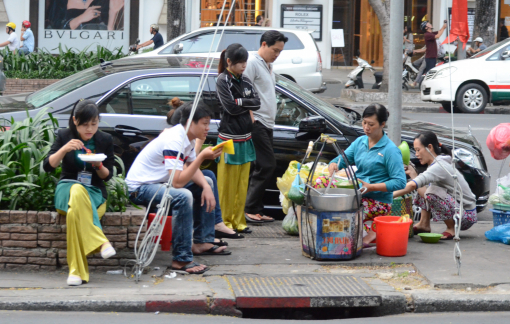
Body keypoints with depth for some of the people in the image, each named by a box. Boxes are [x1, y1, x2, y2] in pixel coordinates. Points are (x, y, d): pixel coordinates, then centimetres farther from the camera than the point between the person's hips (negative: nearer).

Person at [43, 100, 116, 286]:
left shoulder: (105, 140, 5)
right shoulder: (64, 136, 4)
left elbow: (107, 176, 7)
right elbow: (47, 166, -3)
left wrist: (99, 166, -15)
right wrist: (64, 149, -18)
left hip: (95, 193, 0)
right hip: (67, 188, 0)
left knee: (74, 213, -37)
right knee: (77, 191, -41)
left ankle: (77, 271, -39)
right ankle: (101, 242, -44)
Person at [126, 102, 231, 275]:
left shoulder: (187, 137, 3)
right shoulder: (174, 140, -27)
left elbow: (192, 170, 12)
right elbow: (177, 182, -33)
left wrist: (206, 186, -7)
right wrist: (202, 157, -31)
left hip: (160, 182, 11)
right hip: (139, 188, -11)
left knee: (206, 183, 14)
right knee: (183, 196, -35)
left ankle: (202, 242, 17)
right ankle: (181, 259, -30)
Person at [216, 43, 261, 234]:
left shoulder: (245, 81, 13)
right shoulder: (222, 81, -7)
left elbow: (257, 103, 2)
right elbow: (231, 107, -16)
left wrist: (240, 102, -10)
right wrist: (247, 106, -3)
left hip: (245, 138, 6)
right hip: (229, 138, -6)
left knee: (242, 184, 8)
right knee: (227, 184, -4)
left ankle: (238, 221, 13)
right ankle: (225, 222, 2)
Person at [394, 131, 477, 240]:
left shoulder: (439, 166, -22)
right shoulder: (440, 163, 8)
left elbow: (413, 185, -35)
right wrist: (412, 173, -4)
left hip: (467, 215, -10)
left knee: (432, 192, -29)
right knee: (424, 188, 7)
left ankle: (451, 229, -14)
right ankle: (424, 225, 6)